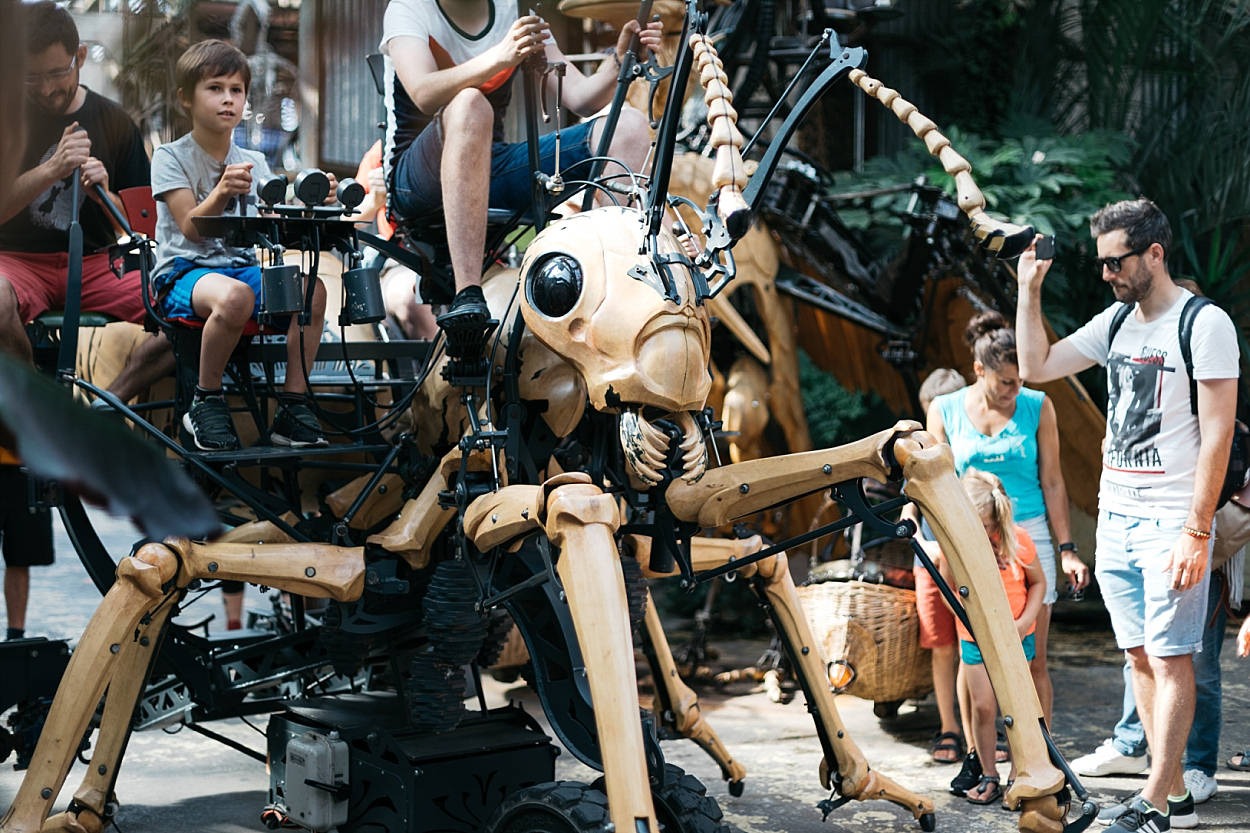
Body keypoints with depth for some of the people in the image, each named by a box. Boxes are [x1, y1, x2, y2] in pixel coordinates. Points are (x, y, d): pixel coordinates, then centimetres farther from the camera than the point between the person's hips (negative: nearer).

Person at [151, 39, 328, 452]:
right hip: (185, 271, -5)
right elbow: (191, 228, -14)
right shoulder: (171, 157, 0)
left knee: (312, 289, -25)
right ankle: (206, 402, -18)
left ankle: (292, 406, -17)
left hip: (243, 266, 5)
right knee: (234, 296, -39)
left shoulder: (254, 162, 14)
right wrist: (222, 192, -33)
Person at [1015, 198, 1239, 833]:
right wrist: (1029, 288, 7)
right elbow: (1036, 366, 14)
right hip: (1115, 515, 7)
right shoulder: (1115, 321, 11)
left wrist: (1196, 531, -18)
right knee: (1140, 658, 10)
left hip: (1170, 520, -7)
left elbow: (1217, 434, -14)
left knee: (1170, 660, -5)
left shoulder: (1205, 323, -10)